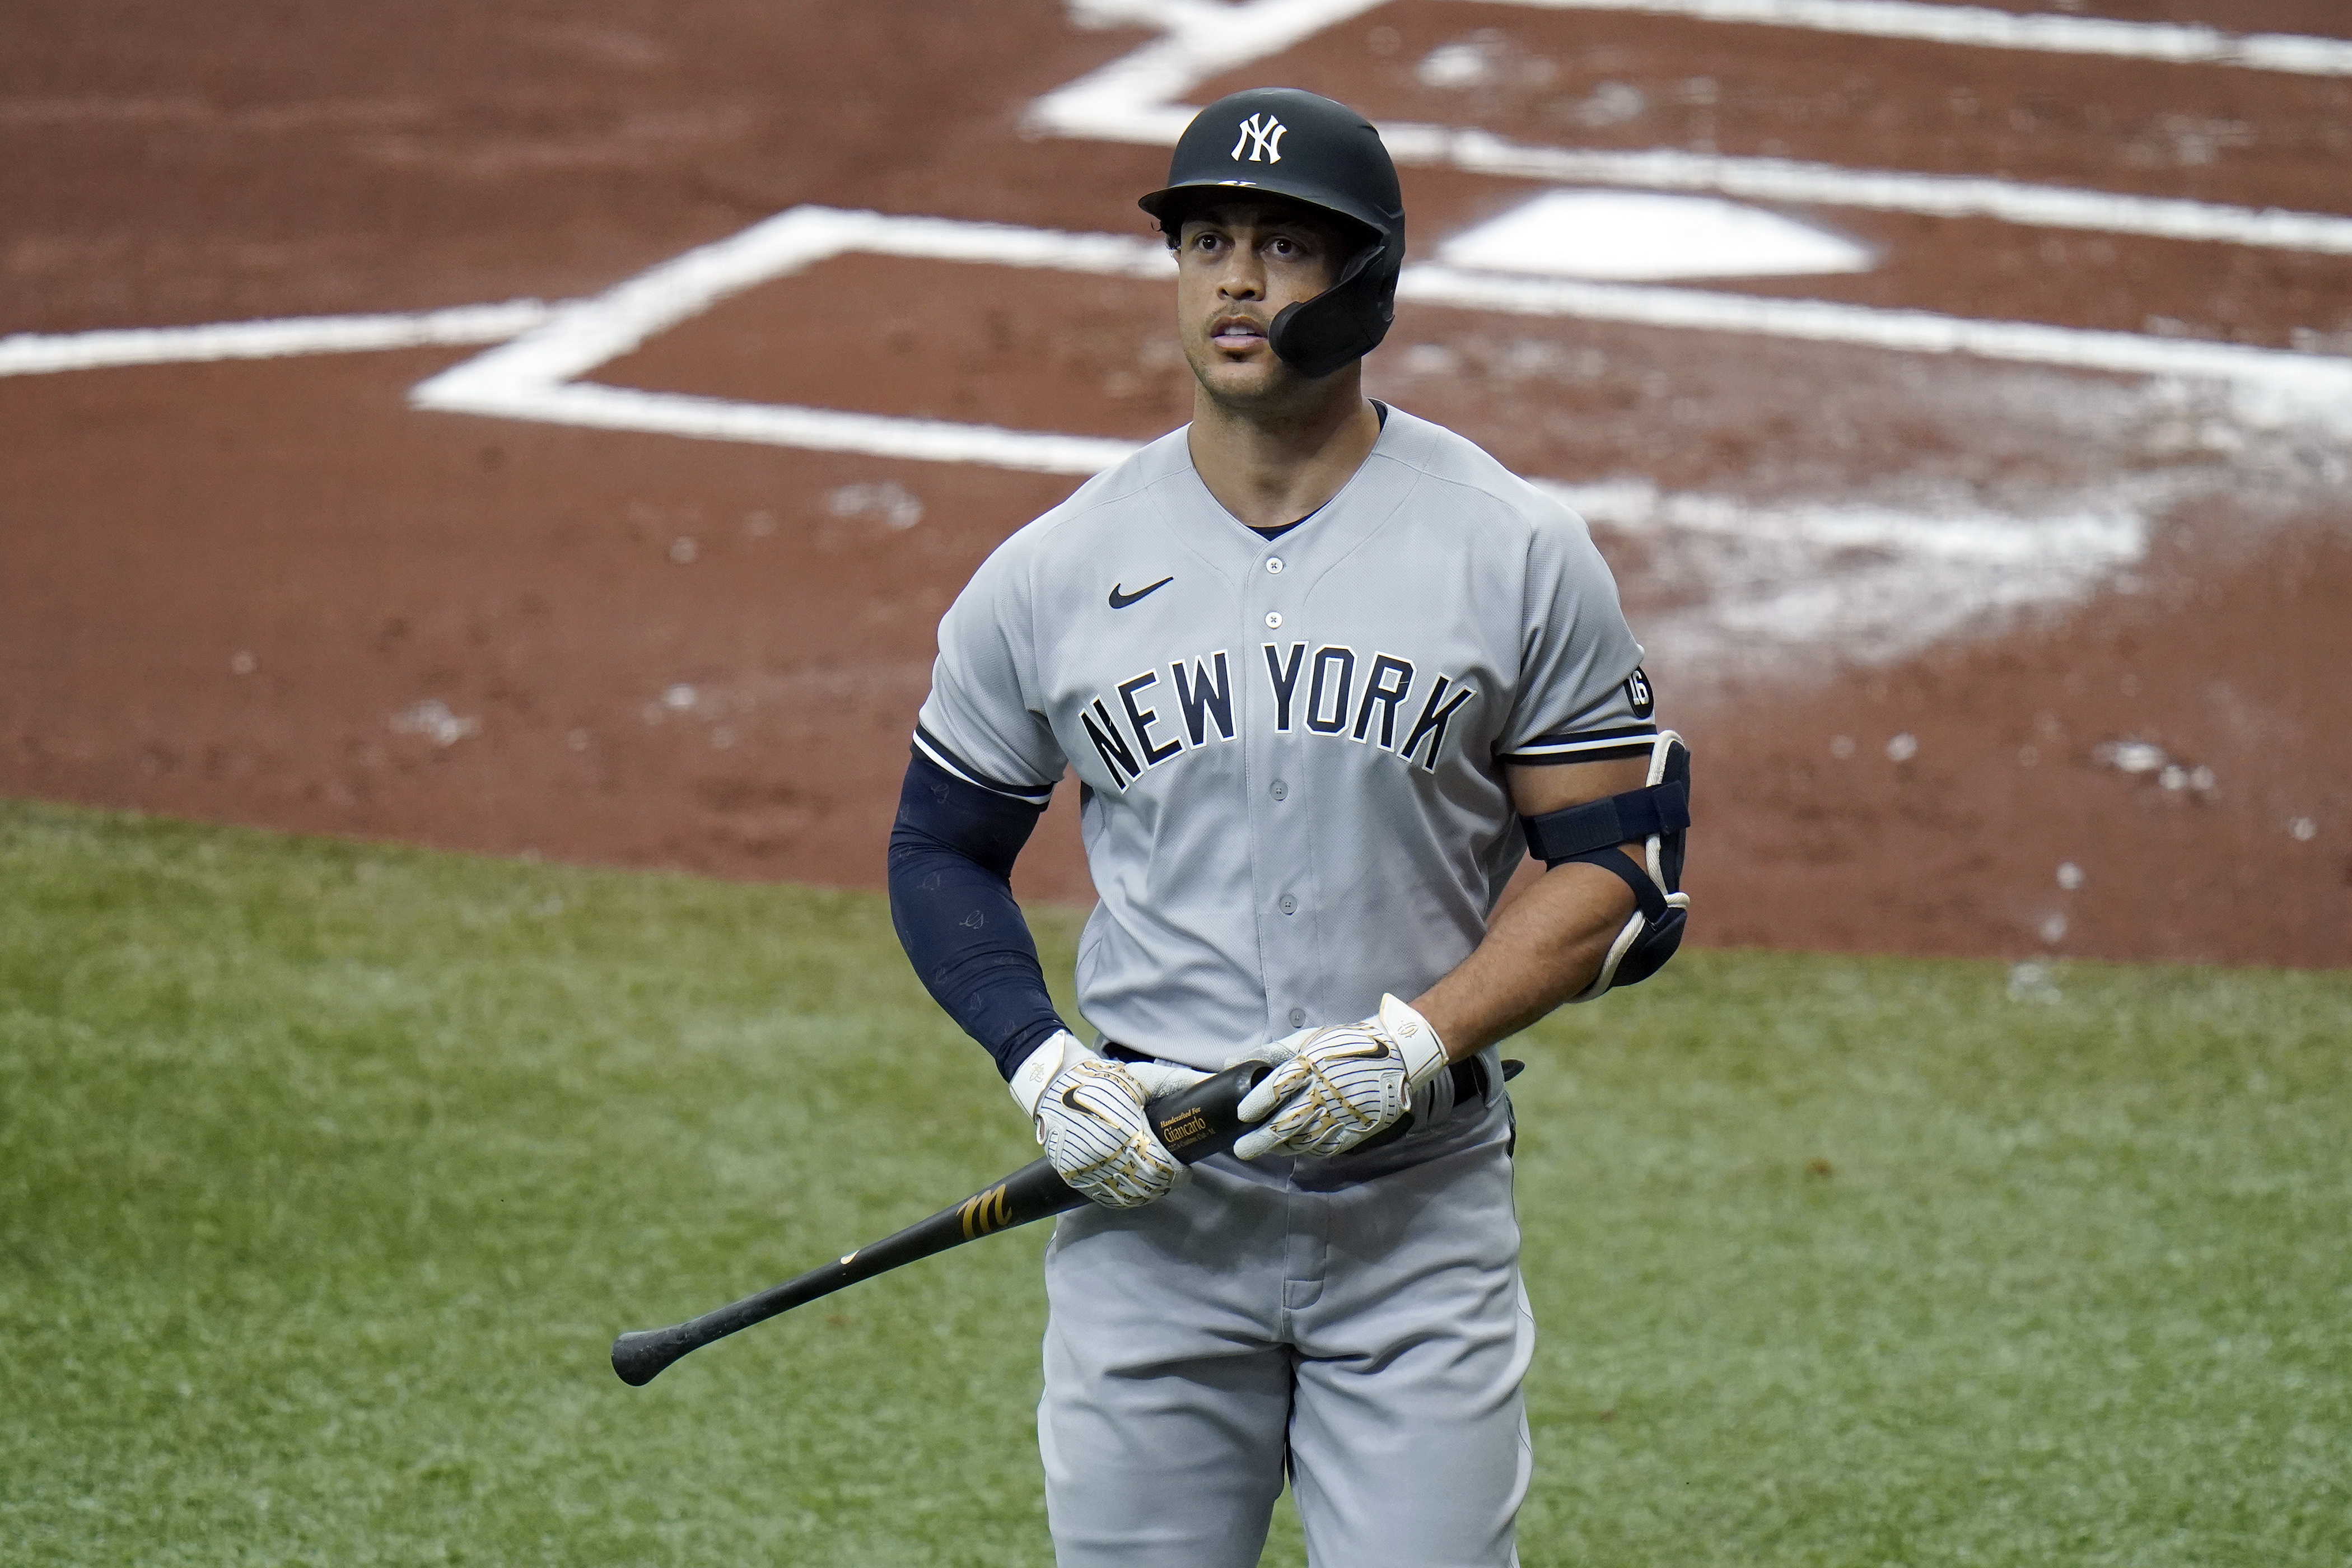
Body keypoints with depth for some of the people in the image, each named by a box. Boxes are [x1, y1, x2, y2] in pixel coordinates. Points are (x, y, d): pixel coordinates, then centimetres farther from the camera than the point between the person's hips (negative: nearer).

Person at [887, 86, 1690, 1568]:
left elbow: (1625, 870, 0)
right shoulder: (1055, 571, 3)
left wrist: (1416, 1043, -14)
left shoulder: (1519, 553, -1)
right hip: (1149, 1204, 1)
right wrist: (1042, 1066, -5)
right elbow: (943, 848, 12)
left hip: (1422, 1209, -1)